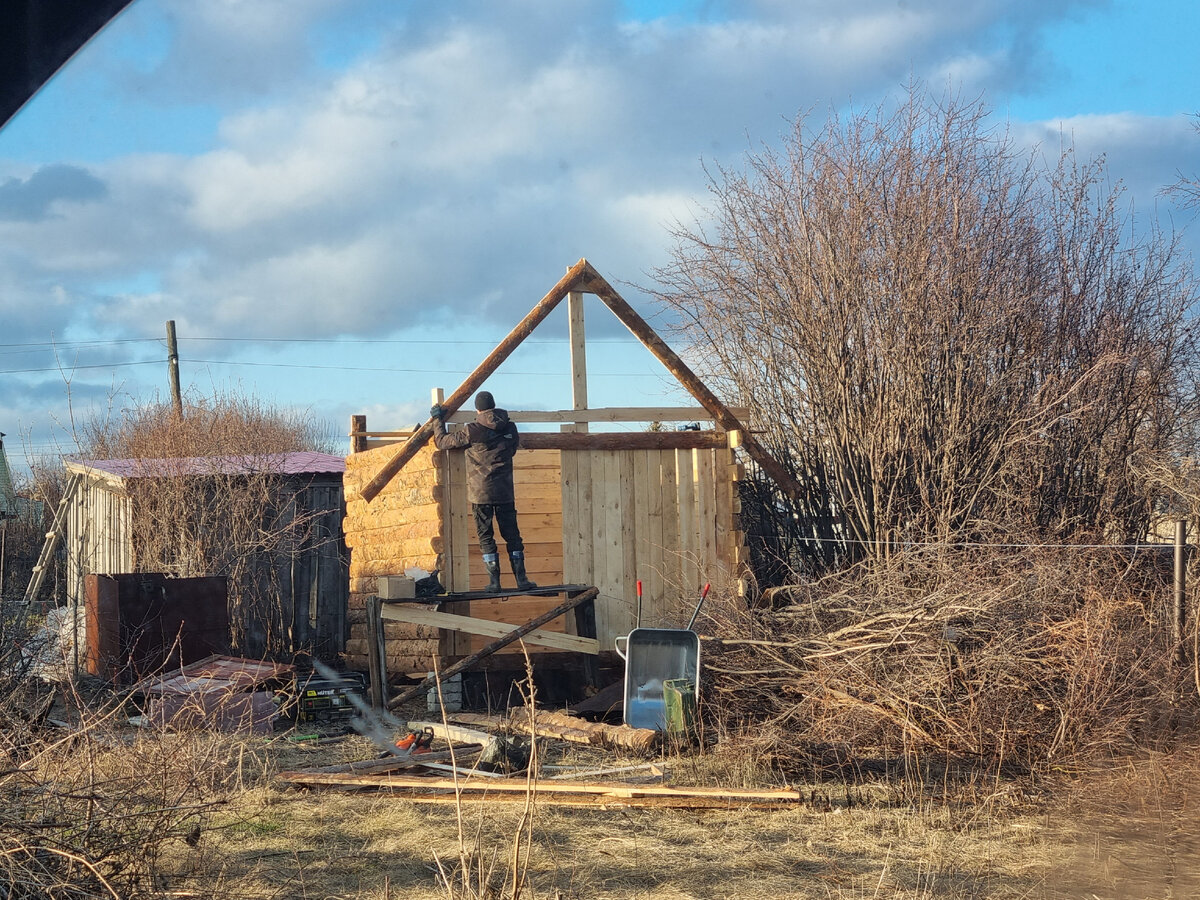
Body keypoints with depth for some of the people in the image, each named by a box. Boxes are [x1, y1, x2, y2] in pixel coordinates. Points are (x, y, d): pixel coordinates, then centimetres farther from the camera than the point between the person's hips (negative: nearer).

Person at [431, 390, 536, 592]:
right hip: (505, 492, 3)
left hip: (480, 492, -3)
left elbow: (442, 442, 0)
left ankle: (494, 581, 0)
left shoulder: (472, 431, -10)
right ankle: (521, 579, 4)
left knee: (486, 537, 4)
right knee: (512, 534, 8)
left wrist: (439, 421, 15)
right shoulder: (510, 428, 2)